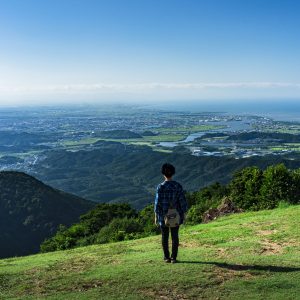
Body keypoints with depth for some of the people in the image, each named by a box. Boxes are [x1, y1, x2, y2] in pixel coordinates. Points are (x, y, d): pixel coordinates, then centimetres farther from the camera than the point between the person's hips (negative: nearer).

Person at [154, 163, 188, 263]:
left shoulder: (160, 187, -12)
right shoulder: (178, 186, -7)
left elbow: (157, 202, -12)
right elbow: (182, 201, -7)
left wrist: (156, 216, -3)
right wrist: (184, 214, 4)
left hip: (163, 215, -1)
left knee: (165, 236, 10)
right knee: (175, 236, 9)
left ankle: (167, 257, 14)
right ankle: (174, 257, 9)